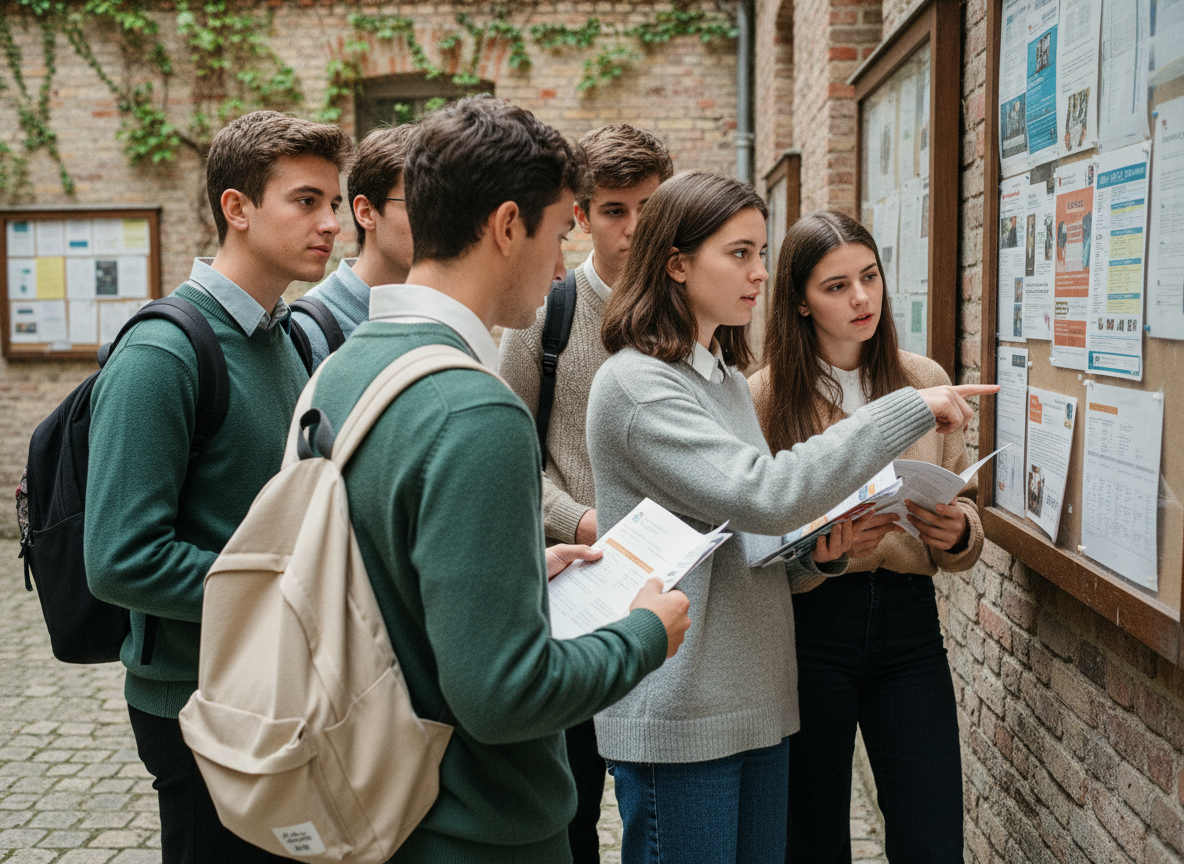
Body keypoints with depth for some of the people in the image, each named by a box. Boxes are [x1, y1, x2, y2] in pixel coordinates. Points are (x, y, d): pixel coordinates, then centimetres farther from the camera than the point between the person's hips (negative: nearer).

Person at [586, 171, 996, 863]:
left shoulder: (728, 378, 14)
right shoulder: (636, 383, -15)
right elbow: (764, 494, -27)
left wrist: (819, 554, -3)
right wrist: (911, 409, -21)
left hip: (759, 700, 8)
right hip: (681, 718, -8)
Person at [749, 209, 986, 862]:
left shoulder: (925, 381, 5)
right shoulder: (764, 396, -5)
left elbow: (964, 500, 12)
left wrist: (957, 532, -10)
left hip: (908, 620, 2)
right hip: (809, 625, -2)